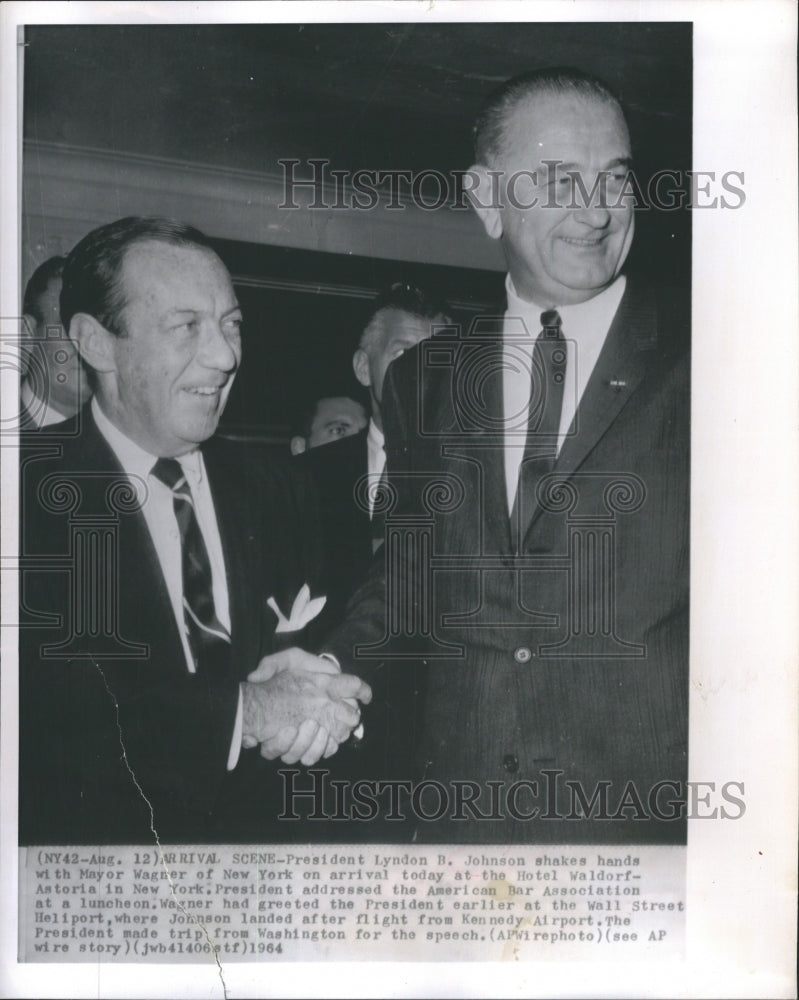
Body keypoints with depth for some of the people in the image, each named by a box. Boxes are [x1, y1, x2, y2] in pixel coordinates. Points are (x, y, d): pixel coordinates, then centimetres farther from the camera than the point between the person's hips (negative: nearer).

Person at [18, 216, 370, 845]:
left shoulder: (274, 495, 9)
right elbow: (41, 711, -15)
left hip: (264, 836, 3)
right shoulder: (32, 494, -6)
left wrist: (316, 706, -14)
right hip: (97, 836, -3)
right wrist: (243, 710, -20)